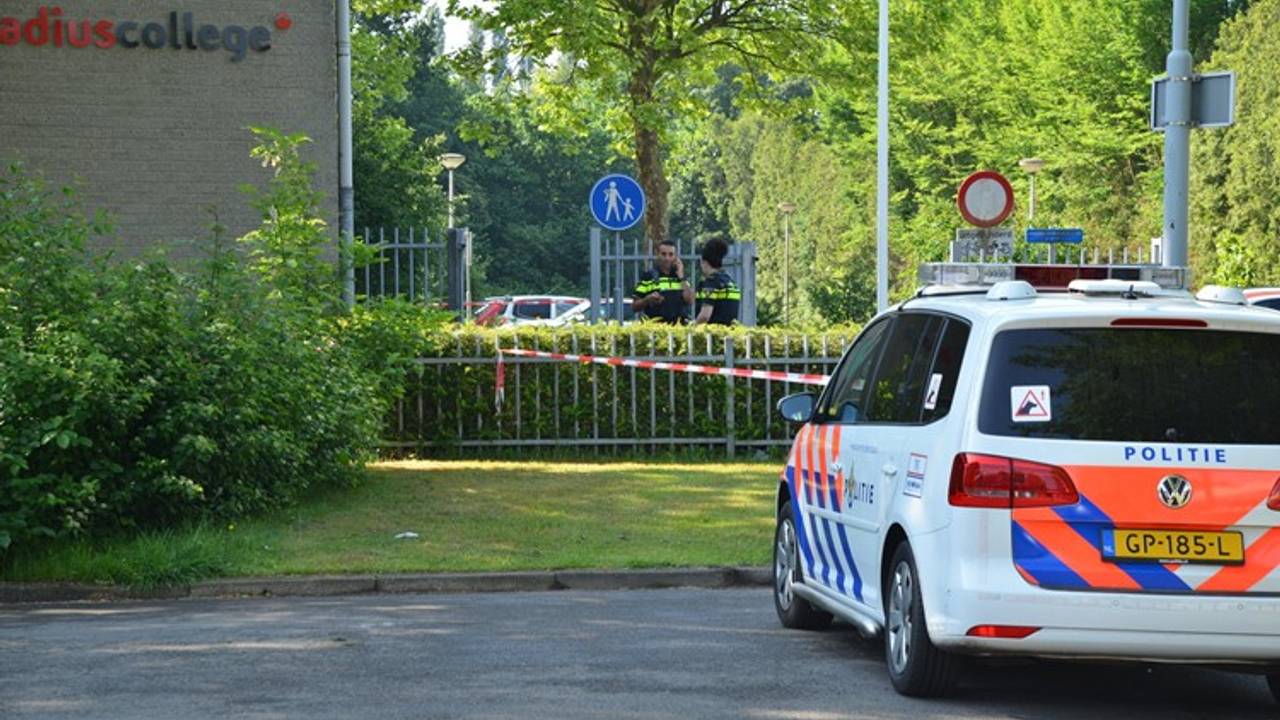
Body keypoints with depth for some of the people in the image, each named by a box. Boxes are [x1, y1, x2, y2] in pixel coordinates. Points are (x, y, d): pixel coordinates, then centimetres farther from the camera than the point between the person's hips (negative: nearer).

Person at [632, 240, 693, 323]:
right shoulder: (648, 276, 4)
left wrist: (681, 277, -2)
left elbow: (690, 301, -2)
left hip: (679, 326, 3)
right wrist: (648, 299, -17)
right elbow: (635, 306, 3)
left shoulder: (680, 276, 12)